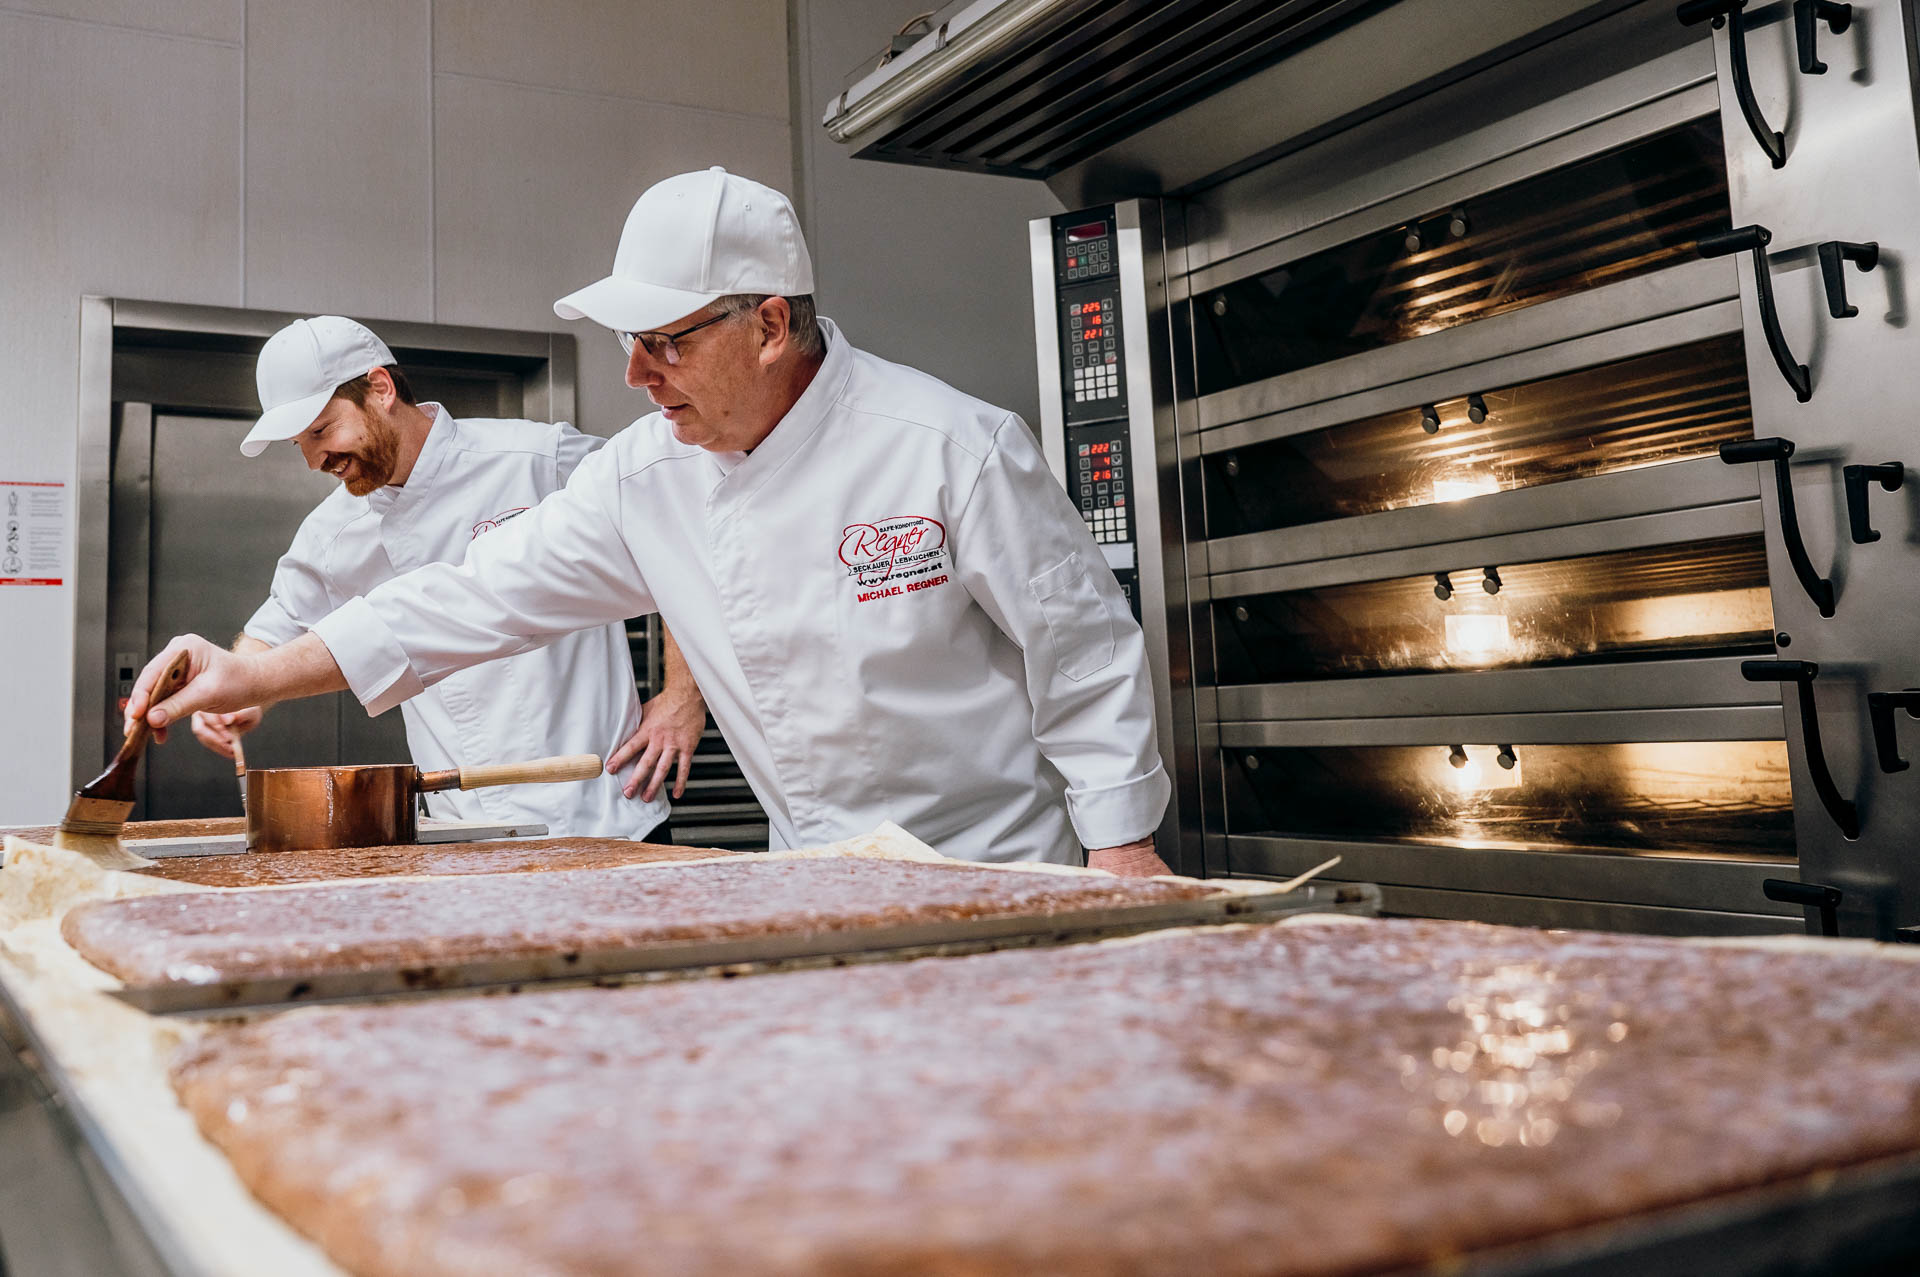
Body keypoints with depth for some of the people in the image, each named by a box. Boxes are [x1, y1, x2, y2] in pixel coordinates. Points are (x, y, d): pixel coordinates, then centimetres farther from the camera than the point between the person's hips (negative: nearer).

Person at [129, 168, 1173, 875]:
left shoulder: (948, 446, -20)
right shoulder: (646, 475, -5)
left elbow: (1084, 650, -13)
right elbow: (486, 595, -2)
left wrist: (1123, 850, -12)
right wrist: (254, 675, -6)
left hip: (1000, 878, -4)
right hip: (817, 883, 4)